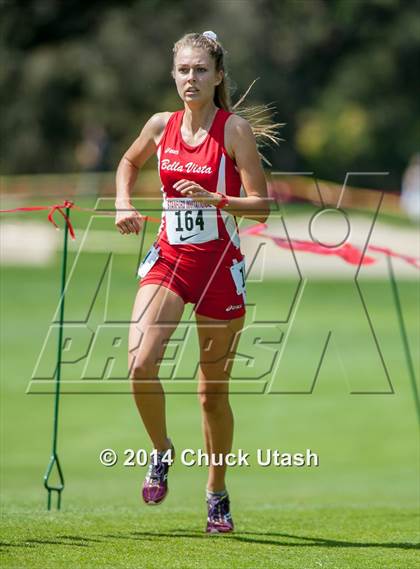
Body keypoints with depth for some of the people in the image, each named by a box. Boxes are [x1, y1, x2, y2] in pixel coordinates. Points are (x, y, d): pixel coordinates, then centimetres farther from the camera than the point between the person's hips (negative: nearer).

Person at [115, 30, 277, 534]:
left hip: (219, 265, -3)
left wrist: (214, 199, -26)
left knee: (213, 391, 5)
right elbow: (129, 162, 25)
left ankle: (217, 494, 23)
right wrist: (123, 204, 8)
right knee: (139, 363, -20)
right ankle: (162, 452, 7)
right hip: (169, 258, 3)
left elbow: (261, 206, -10)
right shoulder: (161, 126, 3)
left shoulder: (235, 129, -8)